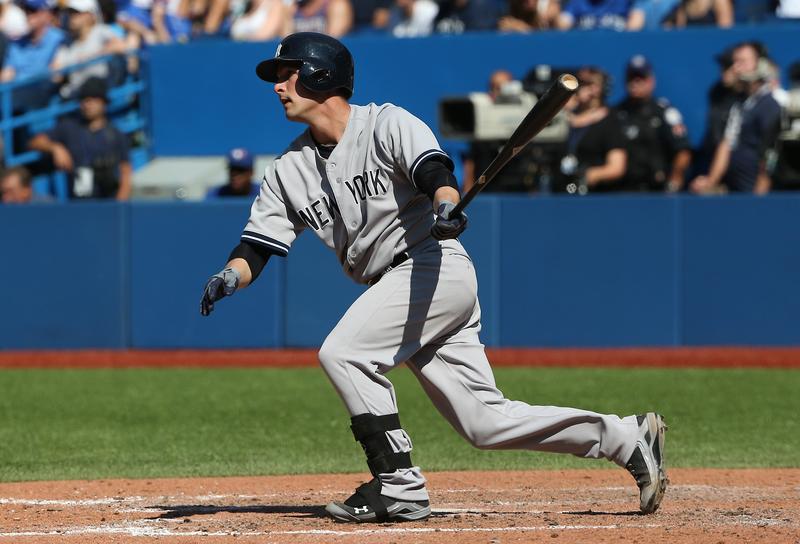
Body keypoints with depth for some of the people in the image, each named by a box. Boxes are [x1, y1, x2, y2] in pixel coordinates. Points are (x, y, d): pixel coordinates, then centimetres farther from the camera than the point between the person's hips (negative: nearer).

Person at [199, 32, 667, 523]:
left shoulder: (387, 124, -5)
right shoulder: (289, 170, 13)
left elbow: (434, 169, -23)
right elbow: (258, 244, 8)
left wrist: (445, 208, -45)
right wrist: (231, 276, -14)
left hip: (439, 267, -7)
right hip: (391, 287, 7)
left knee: (343, 353, -22)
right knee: (486, 422, 3)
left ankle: (399, 485, -17)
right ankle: (628, 439, 11)